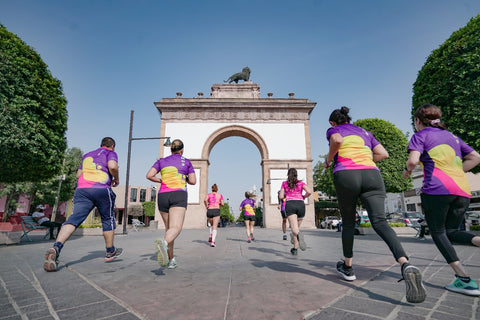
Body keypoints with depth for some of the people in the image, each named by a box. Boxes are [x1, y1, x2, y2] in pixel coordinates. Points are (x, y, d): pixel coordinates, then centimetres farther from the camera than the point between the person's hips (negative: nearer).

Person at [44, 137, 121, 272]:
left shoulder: (87, 155, 29)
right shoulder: (110, 153, 11)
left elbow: (78, 174, 30)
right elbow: (112, 166, -11)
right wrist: (116, 179, 5)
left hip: (81, 189, 4)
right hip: (102, 190, -4)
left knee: (74, 218, -6)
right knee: (108, 219, 11)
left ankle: (56, 247, -31)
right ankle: (110, 252, 23)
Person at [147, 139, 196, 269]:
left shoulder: (161, 161, 15)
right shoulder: (186, 162, 12)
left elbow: (149, 175, 3)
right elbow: (193, 181, 7)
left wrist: (160, 180, 21)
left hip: (162, 196, 4)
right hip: (179, 195, -3)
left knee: (168, 228, 17)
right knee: (176, 228, -18)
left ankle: (171, 260, 18)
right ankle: (163, 243, -51)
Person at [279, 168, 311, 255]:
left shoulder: (284, 183, 17)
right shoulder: (301, 183, 16)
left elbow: (281, 197, 12)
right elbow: (309, 192, 0)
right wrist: (303, 197, 19)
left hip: (289, 204, -1)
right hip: (300, 204, 2)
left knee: (294, 228, -15)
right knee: (297, 227, 17)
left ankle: (298, 235, -49)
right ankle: (295, 249, 14)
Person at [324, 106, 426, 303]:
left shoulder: (333, 130, 16)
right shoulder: (365, 132, 29)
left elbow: (337, 140, -8)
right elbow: (383, 154, 21)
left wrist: (328, 160, 5)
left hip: (345, 175, -3)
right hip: (372, 174, 3)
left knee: (348, 222, 12)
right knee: (380, 222, -8)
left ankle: (347, 267, 22)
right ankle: (406, 265, -31)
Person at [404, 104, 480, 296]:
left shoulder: (420, 135, 5)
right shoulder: (452, 136, 25)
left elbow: (413, 160, -10)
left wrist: (407, 170, 9)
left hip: (436, 189, -6)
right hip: (463, 190, 6)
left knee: (438, 232, 5)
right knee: (450, 231, 16)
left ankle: (464, 280, -3)